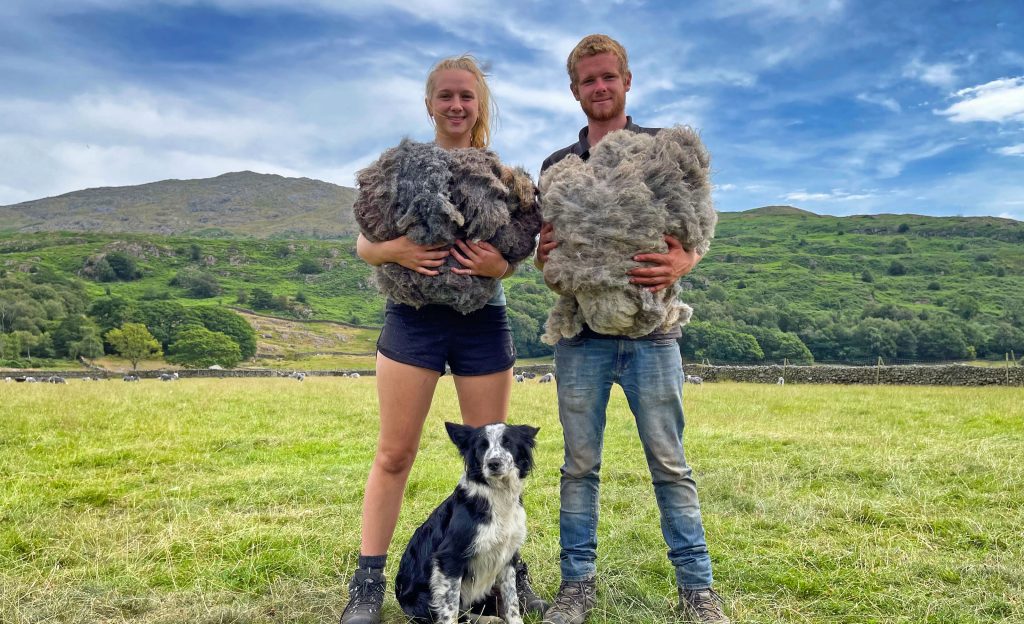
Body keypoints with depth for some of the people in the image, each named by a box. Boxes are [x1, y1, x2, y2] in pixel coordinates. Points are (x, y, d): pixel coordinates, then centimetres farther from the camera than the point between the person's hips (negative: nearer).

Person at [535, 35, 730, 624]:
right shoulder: (556, 166, 14)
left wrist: (682, 264, -19)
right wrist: (544, 256, -8)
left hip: (651, 330, -2)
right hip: (580, 332, 2)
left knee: (670, 463, 2)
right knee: (580, 464, 6)